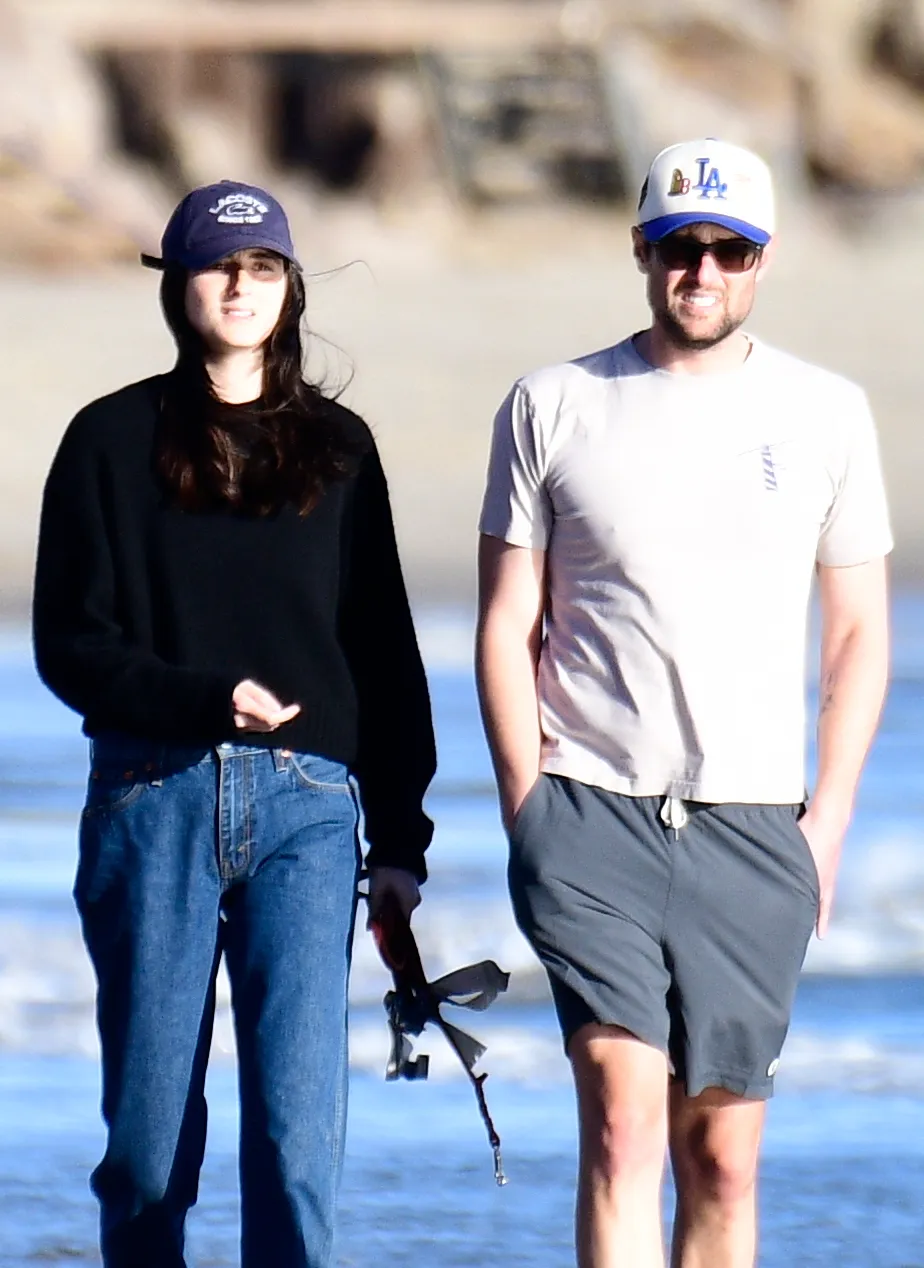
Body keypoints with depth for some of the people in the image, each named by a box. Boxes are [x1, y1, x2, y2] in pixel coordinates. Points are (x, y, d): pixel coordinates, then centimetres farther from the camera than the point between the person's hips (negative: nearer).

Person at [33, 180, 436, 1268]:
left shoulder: (336, 447, 12)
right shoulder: (113, 442, 6)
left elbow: (383, 651, 14)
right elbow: (68, 647, 2)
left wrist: (400, 837, 9)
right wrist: (207, 698, -13)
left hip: (305, 806, 1)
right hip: (155, 798, -1)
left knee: (298, 1129, -10)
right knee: (148, 1130, 2)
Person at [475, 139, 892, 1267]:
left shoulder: (826, 415, 9)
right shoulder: (552, 409, 5)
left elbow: (858, 634, 12)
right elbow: (507, 627, 7)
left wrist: (827, 821, 2)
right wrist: (527, 810, -2)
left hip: (751, 831, 2)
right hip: (592, 817, -2)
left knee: (722, 1155, 3)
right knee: (623, 1113, -16)